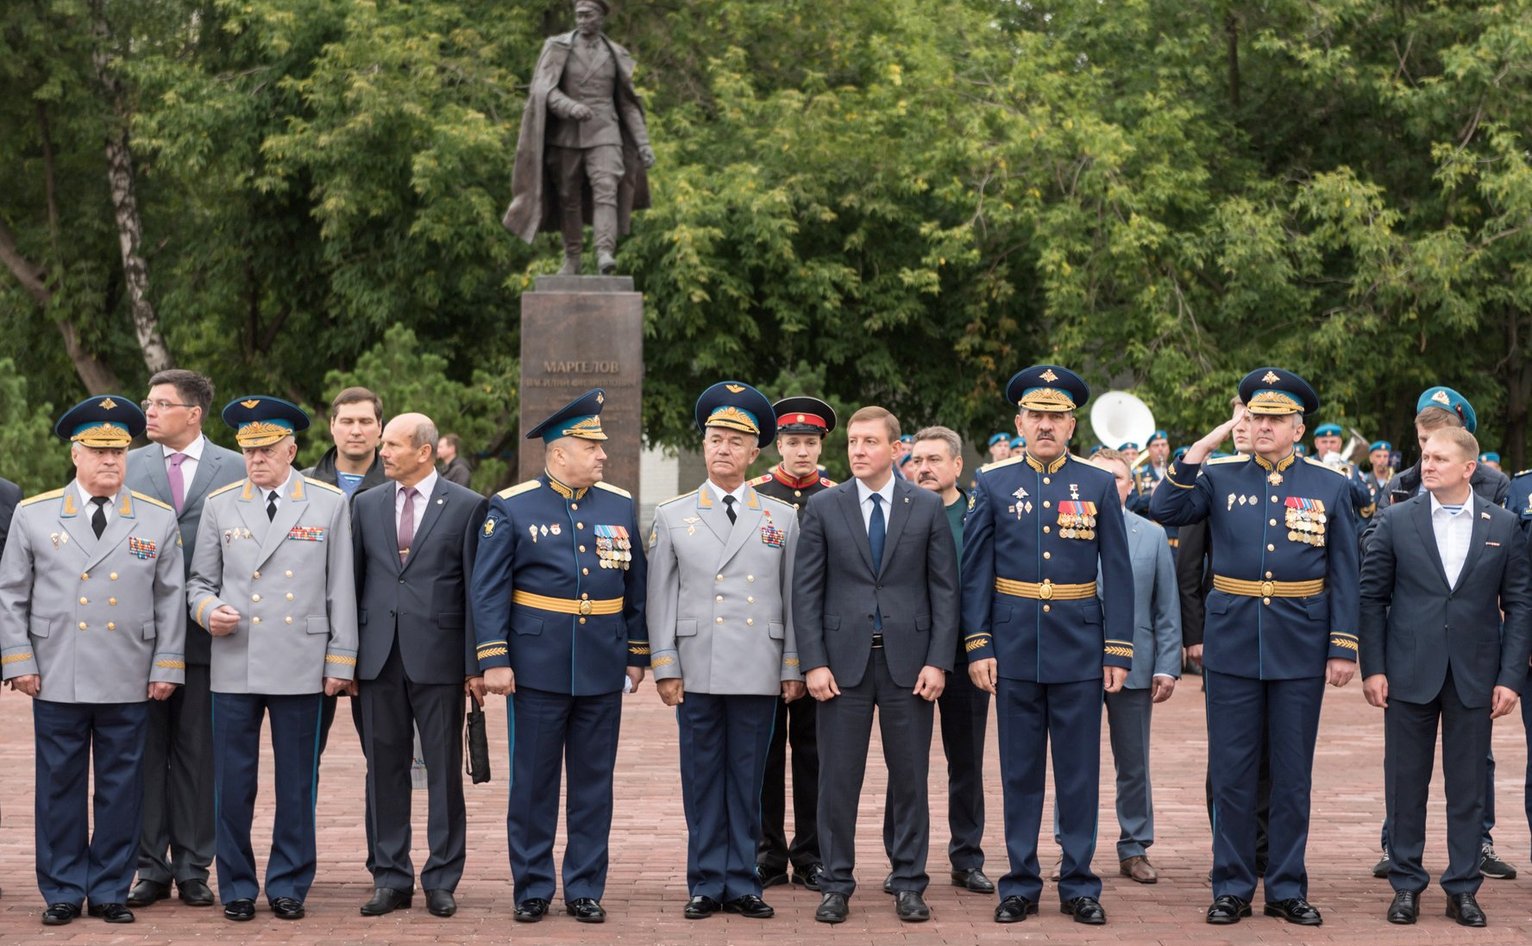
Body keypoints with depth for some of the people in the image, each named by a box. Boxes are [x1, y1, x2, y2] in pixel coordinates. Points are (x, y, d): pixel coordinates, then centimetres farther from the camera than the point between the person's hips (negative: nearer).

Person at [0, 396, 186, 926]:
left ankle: (110, 891, 15)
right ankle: (62, 892, 14)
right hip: (57, 680, 0)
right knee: (60, 786, 5)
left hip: (129, 684, 0)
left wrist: (167, 668, 1)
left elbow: (171, 600, 6)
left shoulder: (158, 520, 6)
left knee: (121, 788, 4)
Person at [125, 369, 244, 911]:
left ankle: (193, 868, 12)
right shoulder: (130, 466, 8)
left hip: (207, 629, -1)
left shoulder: (234, 469, 3)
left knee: (198, 753, 4)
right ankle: (151, 868, 12)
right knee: (146, 752, 5)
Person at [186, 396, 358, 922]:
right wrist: (208, 610, -9)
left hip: (301, 669, -1)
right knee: (232, 782, 2)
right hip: (234, 666, 1)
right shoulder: (219, 506, 8)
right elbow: (199, 581, 14)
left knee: (297, 783, 5)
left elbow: (341, 590, 4)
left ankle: (289, 885, 15)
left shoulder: (330, 504, 5)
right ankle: (236, 887, 14)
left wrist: (340, 661, 0)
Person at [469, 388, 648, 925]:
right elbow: (487, 590, -5)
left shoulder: (620, 507, 8)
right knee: (534, 784, 4)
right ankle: (532, 890, 14)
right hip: (538, 669, -3)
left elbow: (636, 587, 12)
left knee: (594, 784, 7)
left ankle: (585, 890, 16)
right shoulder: (512, 508, -2)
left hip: (603, 673, 3)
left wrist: (637, 655, 9)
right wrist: (494, 659, -11)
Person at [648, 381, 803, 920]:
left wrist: (793, 667, 3)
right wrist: (664, 667, -2)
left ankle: (742, 885, 12)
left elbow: (794, 597, 8)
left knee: (748, 782, 4)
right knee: (702, 781, 4)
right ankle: (706, 885, 11)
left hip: (759, 674, 0)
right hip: (697, 673, 0)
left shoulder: (782, 518, 9)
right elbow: (660, 598, 5)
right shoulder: (672, 517, 7)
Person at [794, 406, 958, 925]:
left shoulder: (927, 507, 4)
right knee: (838, 779, 2)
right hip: (844, 659, 0)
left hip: (908, 660, 0)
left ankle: (909, 884, 14)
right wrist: (813, 662, -7)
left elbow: (944, 589, 3)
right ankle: (836, 885, 11)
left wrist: (938, 661, -5)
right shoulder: (823, 507, 4)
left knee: (909, 777, 5)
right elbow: (806, 591, 2)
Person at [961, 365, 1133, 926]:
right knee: (1020, 771, 7)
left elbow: (1118, 574, 2)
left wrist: (1118, 652, -4)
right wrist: (977, 647, -4)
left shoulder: (1099, 486, 2)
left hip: (1079, 647, 0)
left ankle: (1078, 885, 13)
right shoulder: (993, 485, 3)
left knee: (1080, 771, 4)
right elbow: (975, 572, 3)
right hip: (1015, 645, 0)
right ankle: (1020, 885, 14)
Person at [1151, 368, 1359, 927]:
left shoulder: (1329, 486, 2)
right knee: (1231, 773, 4)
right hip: (1232, 646, 0)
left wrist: (1344, 648, -3)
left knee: (1293, 774, 7)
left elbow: (1345, 575, 3)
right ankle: (1232, 888, 14)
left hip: (1300, 648, 0)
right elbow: (1165, 511, -12)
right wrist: (1201, 449, -14)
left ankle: (1287, 889, 16)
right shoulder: (1220, 477, 3)